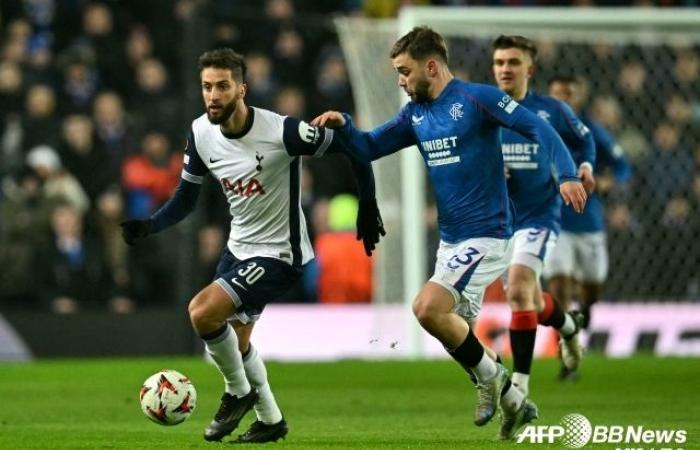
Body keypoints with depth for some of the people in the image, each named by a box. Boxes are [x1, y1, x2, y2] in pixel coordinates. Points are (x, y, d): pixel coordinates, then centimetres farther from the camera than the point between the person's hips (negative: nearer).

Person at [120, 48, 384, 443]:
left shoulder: (281, 132, -26)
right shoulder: (201, 134, -7)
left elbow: (352, 147, -15)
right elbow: (186, 198, 4)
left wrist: (368, 207, -7)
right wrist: (150, 226, -13)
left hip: (279, 253, -8)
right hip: (239, 248, 8)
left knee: (203, 311, -23)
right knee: (236, 341, 20)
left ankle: (239, 392, 2)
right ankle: (270, 420, 43)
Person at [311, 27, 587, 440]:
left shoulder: (476, 98, -12)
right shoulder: (416, 114, 11)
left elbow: (537, 127, -17)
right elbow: (369, 148, 14)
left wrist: (567, 175, -30)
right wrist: (343, 126, -7)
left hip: (486, 235, -9)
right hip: (451, 239, 9)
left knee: (428, 308, -22)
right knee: (457, 333, 9)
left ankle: (491, 376, -2)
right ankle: (514, 405, 24)